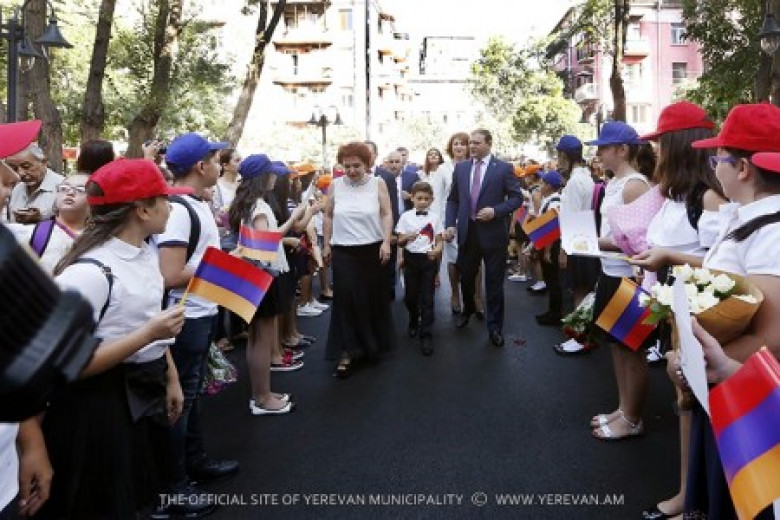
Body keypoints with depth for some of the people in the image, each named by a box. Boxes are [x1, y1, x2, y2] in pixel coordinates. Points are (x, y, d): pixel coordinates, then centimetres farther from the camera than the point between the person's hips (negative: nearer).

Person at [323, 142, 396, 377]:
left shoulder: (378, 184, -1)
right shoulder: (335, 186, 3)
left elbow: (387, 215, -2)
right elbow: (328, 217, 8)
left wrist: (386, 243, -11)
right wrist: (326, 245, 7)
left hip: (373, 250, 0)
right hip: (343, 251, 0)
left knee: (373, 299, 10)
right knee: (345, 300, -2)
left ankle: (373, 346, 28)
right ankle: (347, 351, 6)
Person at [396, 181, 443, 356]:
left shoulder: (435, 217, 1)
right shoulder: (406, 216, 0)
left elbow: (439, 241, 3)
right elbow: (400, 242, 2)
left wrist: (436, 250, -19)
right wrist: (407, 237, -20)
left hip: (428, 259, -1)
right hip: (411, 258, 1)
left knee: (427, 298, -1)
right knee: (410, 296, 10)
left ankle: (425, 335, 4)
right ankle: (414, 322, 39)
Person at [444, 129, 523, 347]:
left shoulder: (504, 168, -3)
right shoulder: (460, 168, 8)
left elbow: (517, 197, -4)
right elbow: (453, 199, 12)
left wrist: (495, 211, -17)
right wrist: (450, 224, 0)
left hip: (493, 233, -4)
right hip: (467, 231, 4)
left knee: (494, 283, 4)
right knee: (465, 277, 17)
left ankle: (495, 327, 17)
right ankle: (468, 310, 45)